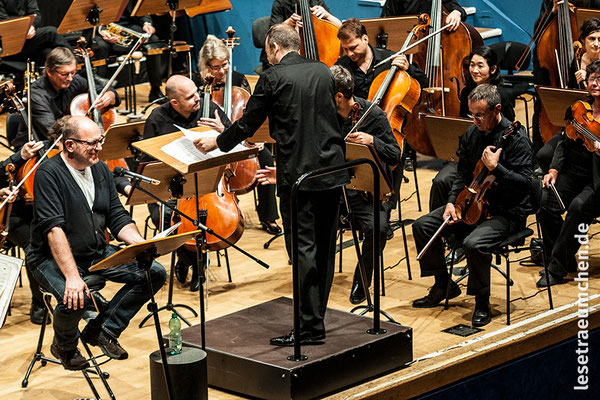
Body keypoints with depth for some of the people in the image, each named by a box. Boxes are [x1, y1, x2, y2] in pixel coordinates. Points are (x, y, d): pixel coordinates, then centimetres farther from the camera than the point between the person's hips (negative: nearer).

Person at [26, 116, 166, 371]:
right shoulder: (49, 174, -16)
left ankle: (103, 330, 3)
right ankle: (64, 346, -1)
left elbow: (118, 218, 10)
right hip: (54, 258, -7)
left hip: (98, 254, 7)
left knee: (155, 273, -8)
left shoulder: (101, 170, 7)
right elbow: (54, 229, -26)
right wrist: (72, 276, -35)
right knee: (75, 298, -36)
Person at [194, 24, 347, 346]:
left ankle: (310, 326, -4)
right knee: (325, 247, 13)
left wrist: (216, 143, 17)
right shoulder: (323, 72, 10)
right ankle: (317, 313, 23)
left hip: (299, 174, -6)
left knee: (304, 249, -4)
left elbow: (248, 123, -1)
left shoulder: (272, 78, -8)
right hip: (332, 170, 6)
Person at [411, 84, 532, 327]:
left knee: (473, 243, -34)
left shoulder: (516, 138, -17)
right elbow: (463, 174, 14)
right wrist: (452, 202, -1)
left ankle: (482, 303, -12)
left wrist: (495, 167, -32)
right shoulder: (472, 133, 5)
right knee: (422, 225, -2)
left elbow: (524, 184, -22)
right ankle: (444, 285, 14)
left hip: (507, 212, -8)